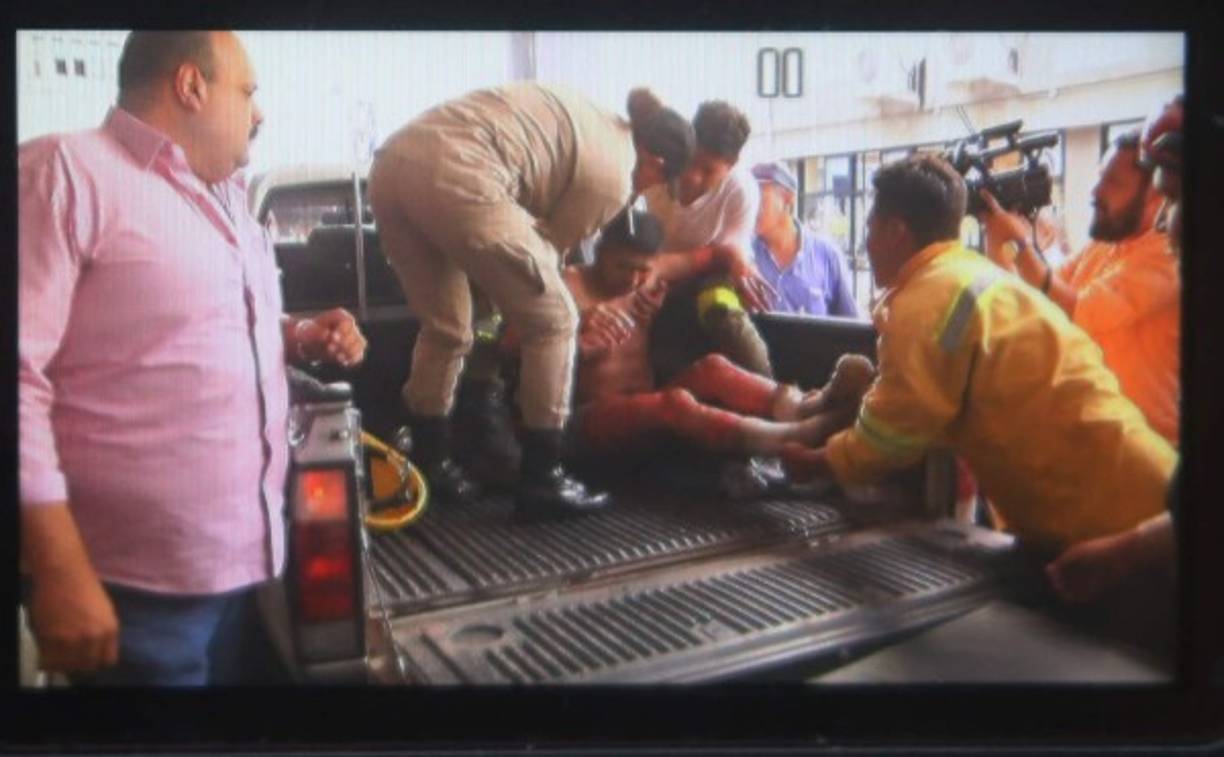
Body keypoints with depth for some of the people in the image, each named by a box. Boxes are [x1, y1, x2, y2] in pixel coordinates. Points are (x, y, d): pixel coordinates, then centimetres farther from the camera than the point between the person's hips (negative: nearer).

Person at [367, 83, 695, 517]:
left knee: (446, 329, 22)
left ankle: (428, 465, 31)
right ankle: (541, 481, 12)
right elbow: (547, 246, 15)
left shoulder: (583, 118, 30)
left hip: (394, 161, 9)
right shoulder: (613, 175, 7)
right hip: (455, 177, -9)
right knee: (552, 323, 6)